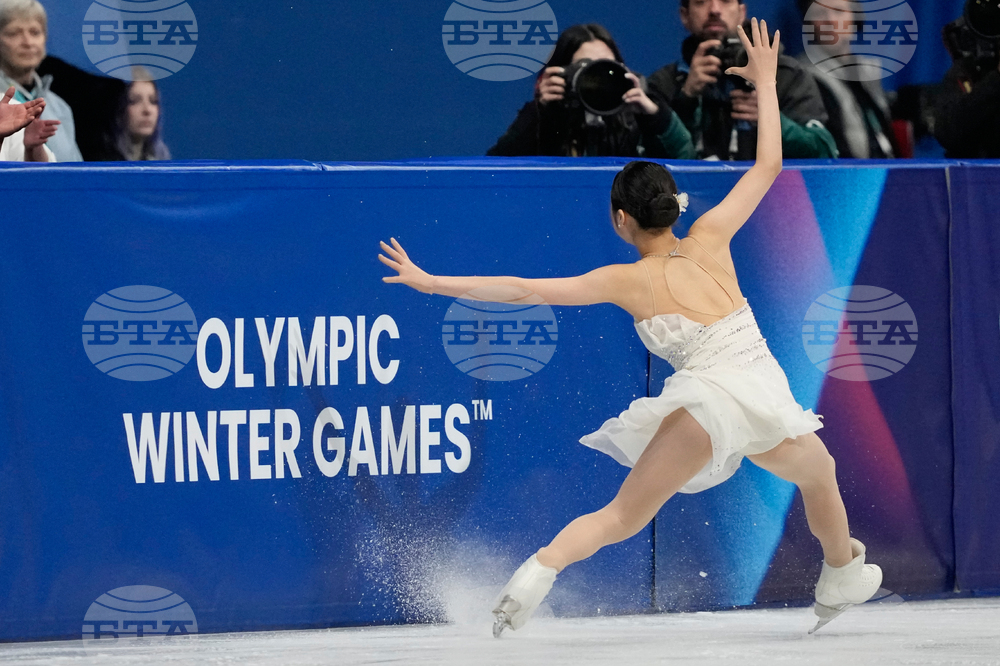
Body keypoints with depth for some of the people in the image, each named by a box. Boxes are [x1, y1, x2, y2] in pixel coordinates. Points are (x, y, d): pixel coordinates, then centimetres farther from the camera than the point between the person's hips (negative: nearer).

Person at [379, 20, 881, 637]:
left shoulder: (628, 281, 7)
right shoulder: (710, 239, 12)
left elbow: (523, 289, 2)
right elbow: (768, 164, 22)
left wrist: (435, 283, 4)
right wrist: (766, 82, 33)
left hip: (708, 398, -2)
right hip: (772, 407, 2)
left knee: (623, 516, -3)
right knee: (821, 475, 33)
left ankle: (540, 570, -28)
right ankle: (843, 580, 52)